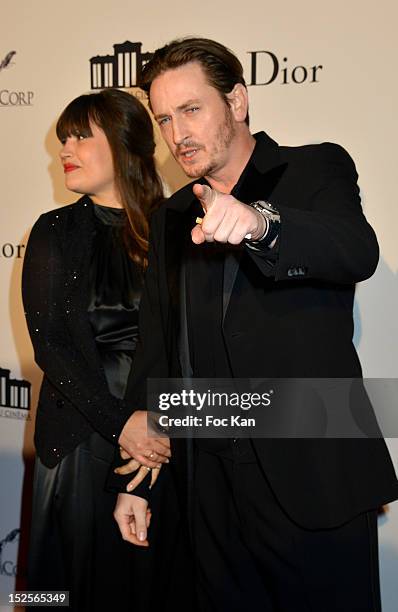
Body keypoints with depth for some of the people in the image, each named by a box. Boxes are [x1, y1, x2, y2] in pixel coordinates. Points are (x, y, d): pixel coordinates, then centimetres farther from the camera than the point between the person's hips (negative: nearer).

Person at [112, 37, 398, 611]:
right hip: (212, 489, 5)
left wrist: (260, 223, -43)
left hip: (314, 480, -4)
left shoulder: (317, 170, -2)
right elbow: (156, 349, 15)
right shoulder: (171, 218, 13)